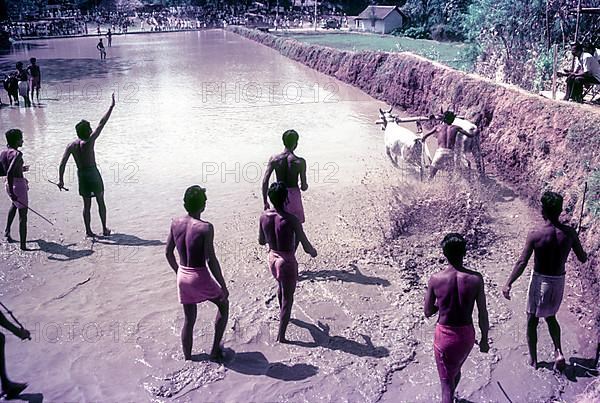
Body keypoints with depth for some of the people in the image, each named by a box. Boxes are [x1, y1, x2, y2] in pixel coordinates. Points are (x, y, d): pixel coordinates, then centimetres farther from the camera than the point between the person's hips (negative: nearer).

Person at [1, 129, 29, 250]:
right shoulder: (17, 154, -21)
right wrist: (12, 192, -29)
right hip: (18, 185, -9)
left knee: (14, 204, 39)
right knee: (23, 215, -1)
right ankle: (23, 245, 1)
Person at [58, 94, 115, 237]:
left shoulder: (71, 146, -2)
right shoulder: (89, 142, -15)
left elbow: (62, 163, -8)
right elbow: (101, 124, -15)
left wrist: (60, 179, -5)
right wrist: (111, 106, -13)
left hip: (81, 175, 4)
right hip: (93, 173, -4)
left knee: (86, 205, 12)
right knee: (100, 202, 10)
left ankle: (88, 231, 15)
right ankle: (105, 229, 13)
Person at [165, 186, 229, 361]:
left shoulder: (176, 223, -2)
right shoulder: (205, 227, -19)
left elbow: (168, 253, 8)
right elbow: (211, 260, -20)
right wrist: (223, 286, -11)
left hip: (182, 276, 5)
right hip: (200, 278, -5)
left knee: (189, 320, 20)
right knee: (223, 304, 20)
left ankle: (187, 359, 31)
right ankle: (215, 350, 22)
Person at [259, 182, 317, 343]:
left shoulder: (264, 216, -10)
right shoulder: (292, 220, -25)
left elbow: (261, 241, 5)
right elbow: (306, 247, -19)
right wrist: (313, 252, 4)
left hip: (272, 258, 6)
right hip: (287, 261, -6)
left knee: (281, 286, 34)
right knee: (287, 298, 11)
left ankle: (282, 314, 57)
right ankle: (281, 335, 16)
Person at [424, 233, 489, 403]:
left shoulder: (435, 279, -16)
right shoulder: (476, 279, -15)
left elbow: (428, 312, -5)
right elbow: (483, 314, -7)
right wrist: (484, 339, 7)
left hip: (445, 335, -3)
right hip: (466, 334, 3)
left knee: (446, 382, 9)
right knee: (456, 368, 31)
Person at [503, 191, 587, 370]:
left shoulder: (535, 234, -20)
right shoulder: (570, 233, -10)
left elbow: (522, 263, -19)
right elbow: (582, 259, 2)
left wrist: (508, 284, -12)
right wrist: (585, 254, 26)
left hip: (540, 281, -3)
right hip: (559, 281, 4)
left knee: (532, 320, 15)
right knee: (550, 316, 27)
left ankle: (533, 359, 26)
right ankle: (558, 352, 10)